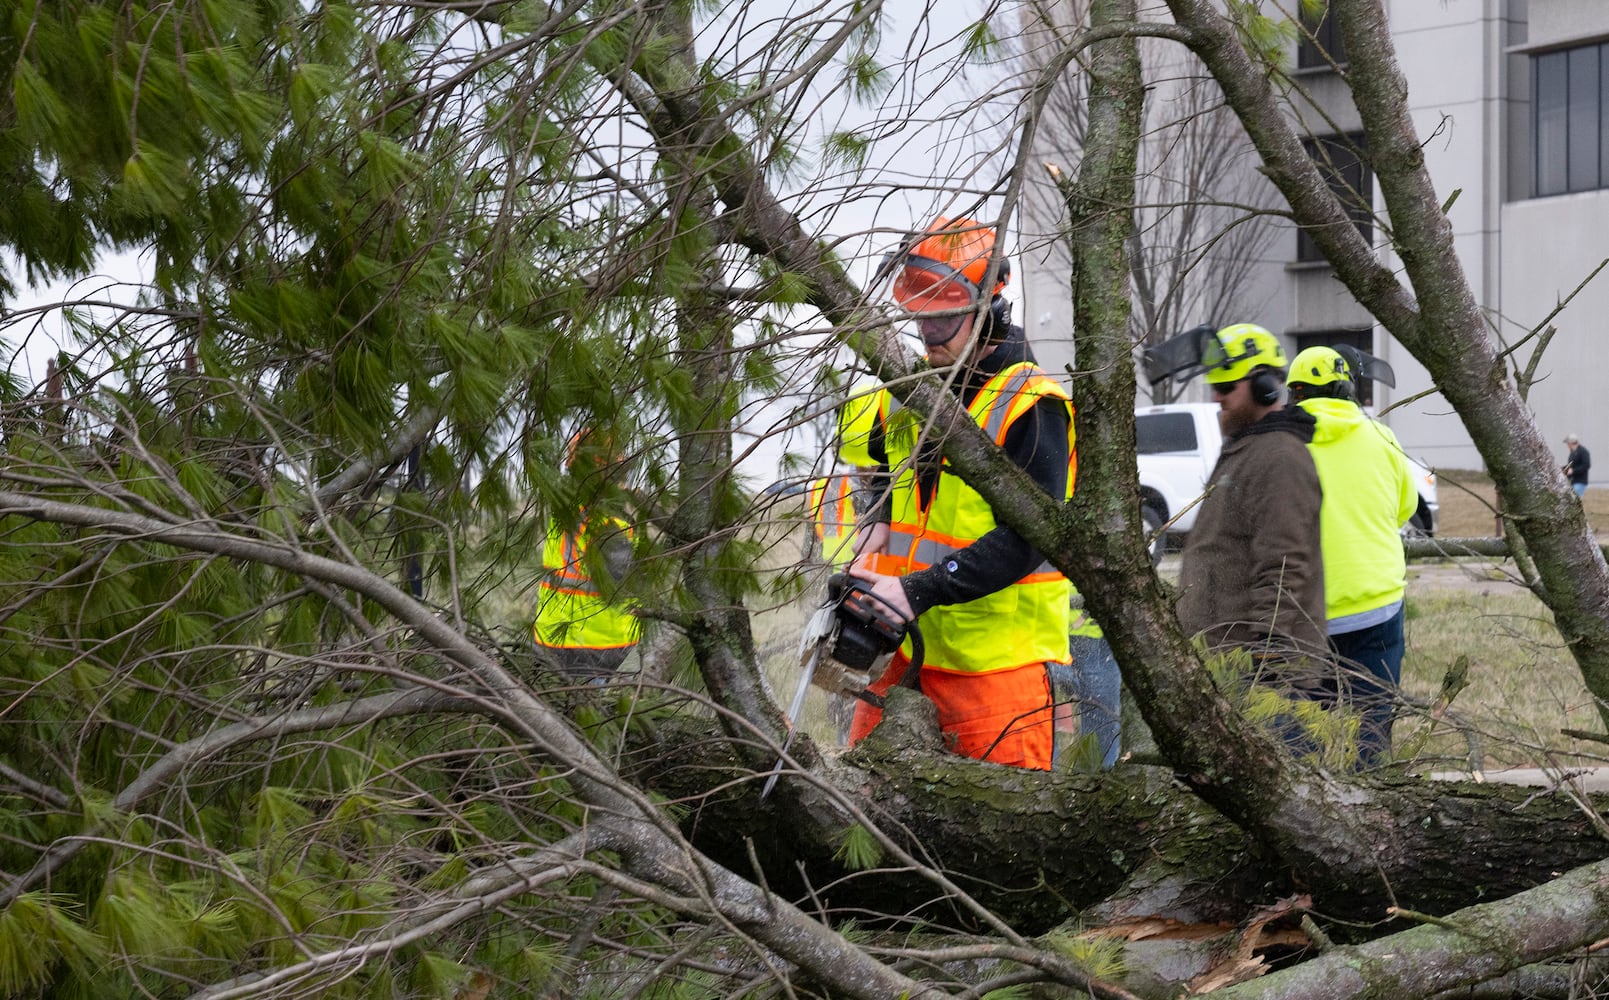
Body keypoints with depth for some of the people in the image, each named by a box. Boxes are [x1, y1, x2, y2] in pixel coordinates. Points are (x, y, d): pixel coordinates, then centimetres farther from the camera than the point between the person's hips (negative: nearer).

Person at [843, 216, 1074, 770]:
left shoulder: (1030, 406, -12)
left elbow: (1028, 537, -20)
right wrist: (880, 523, 8)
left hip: (996, 656, -7)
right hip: (905, 644, 7)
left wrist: (920, 590, -26)